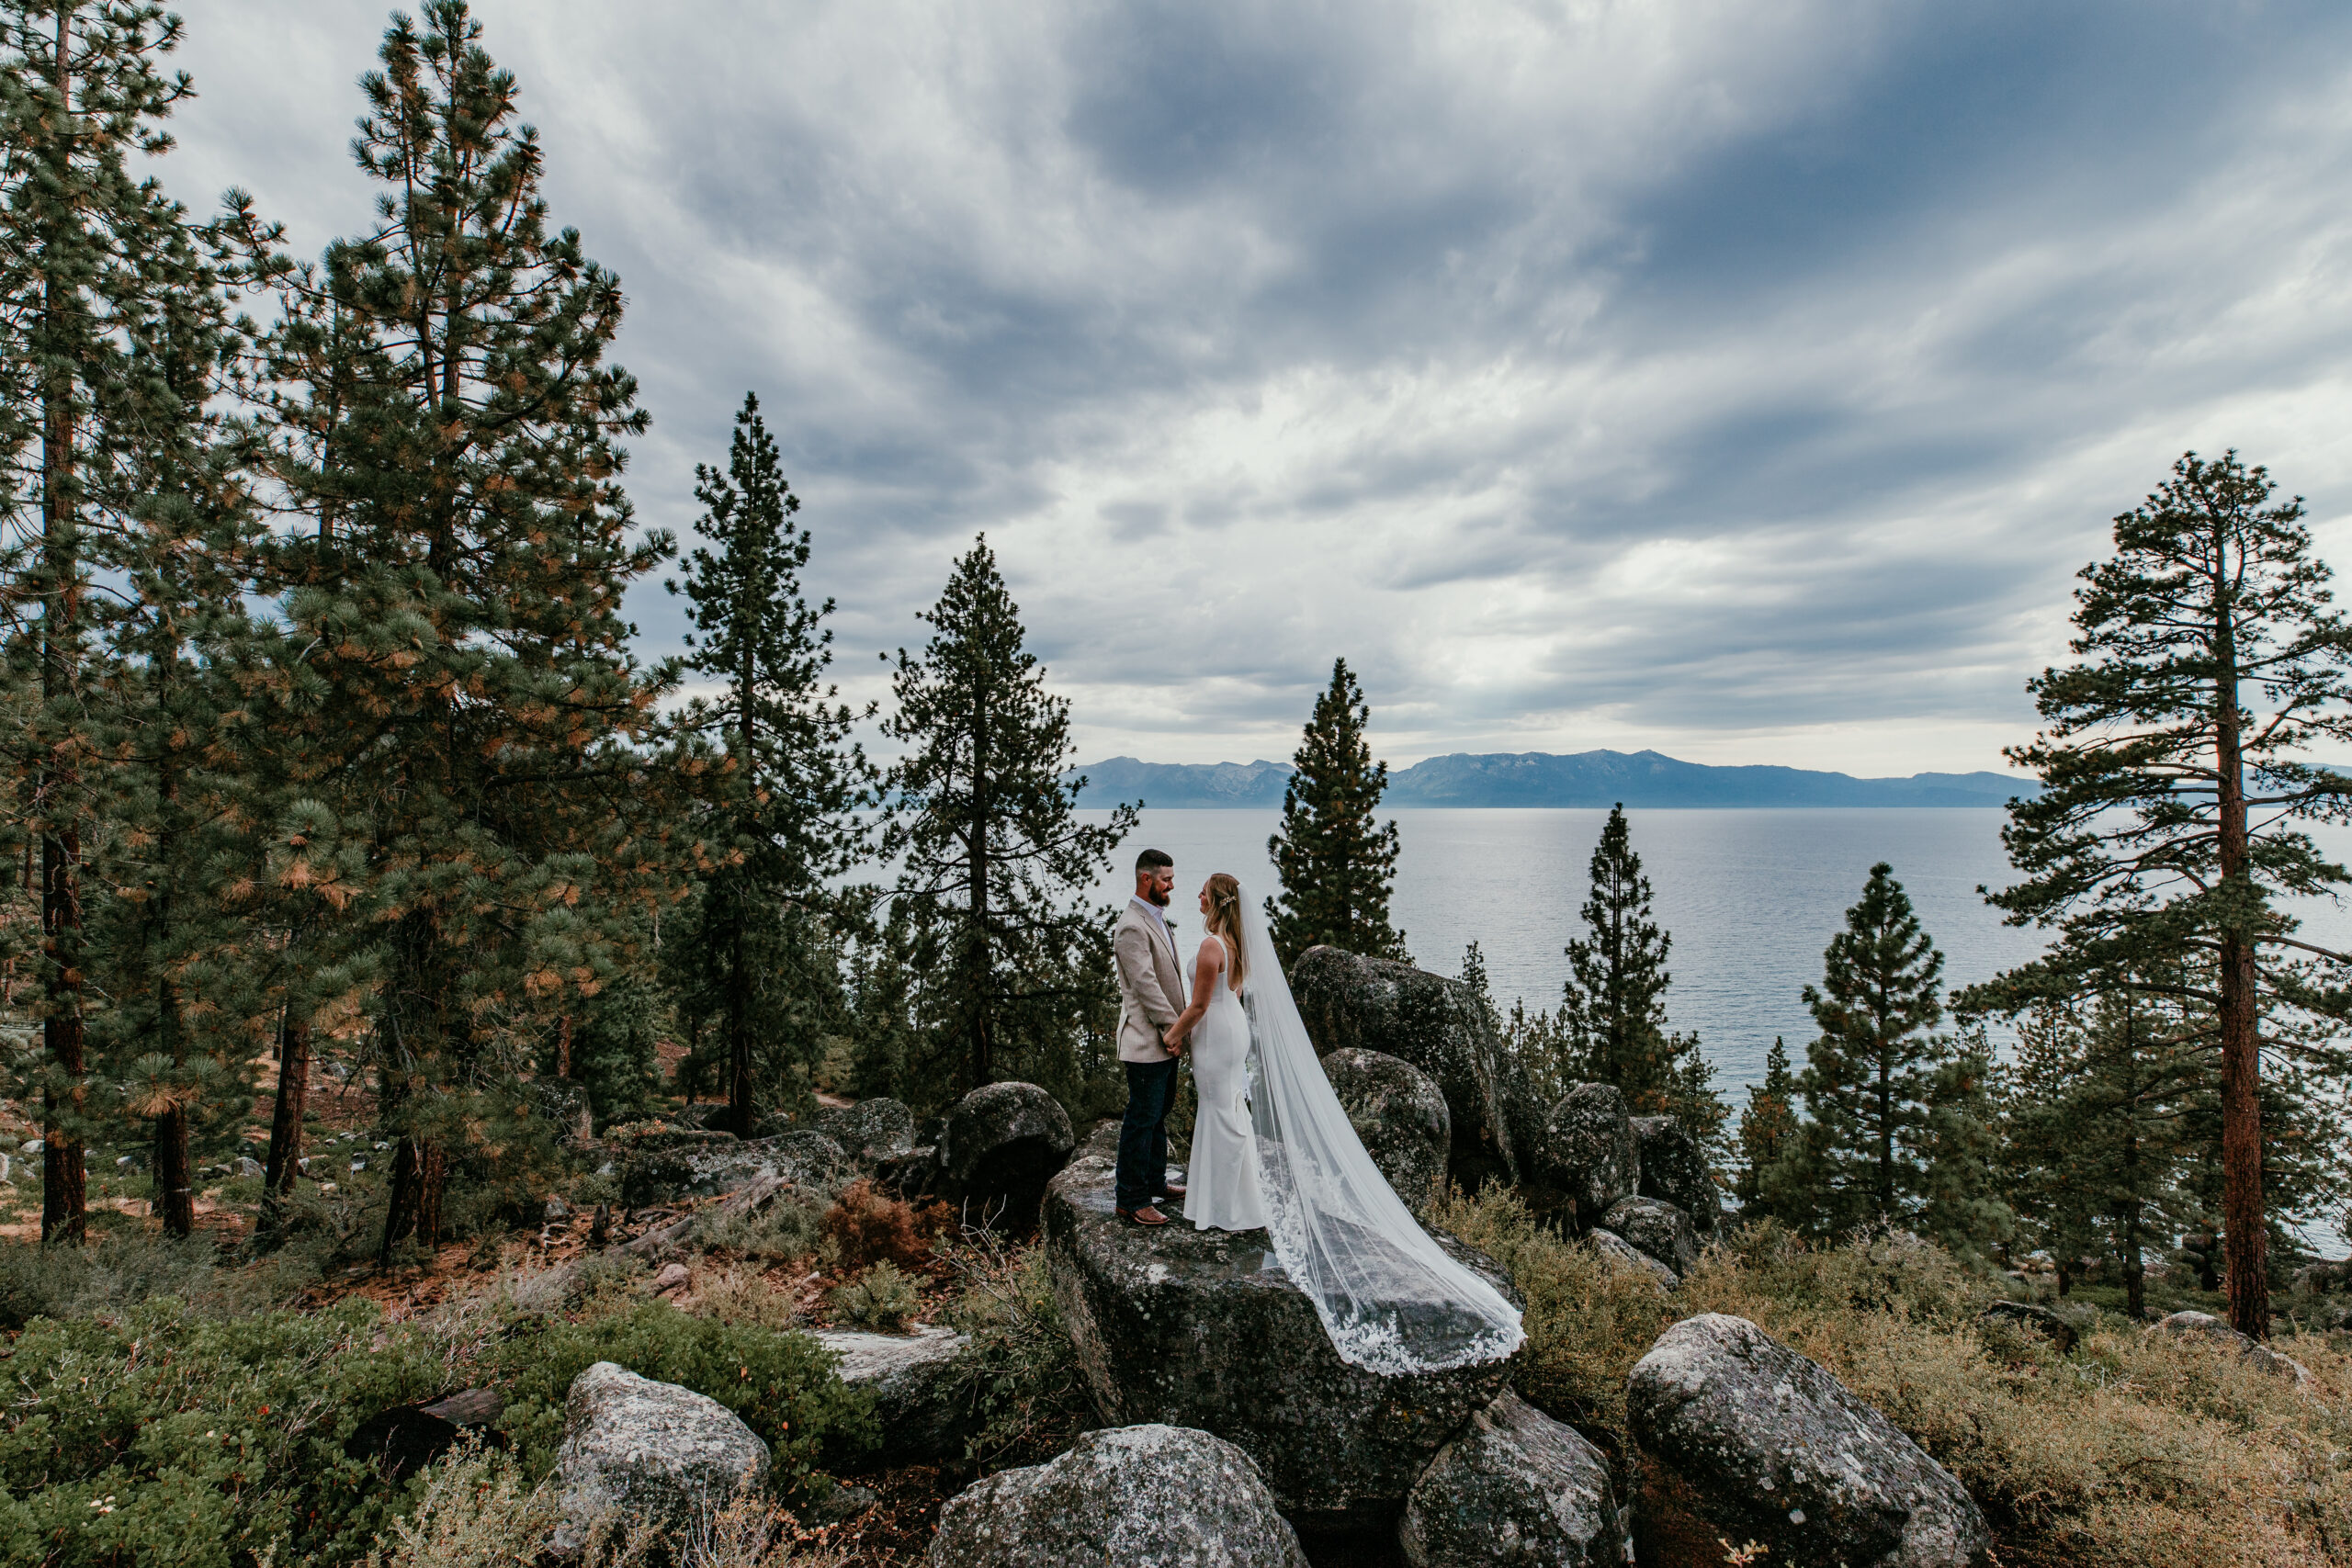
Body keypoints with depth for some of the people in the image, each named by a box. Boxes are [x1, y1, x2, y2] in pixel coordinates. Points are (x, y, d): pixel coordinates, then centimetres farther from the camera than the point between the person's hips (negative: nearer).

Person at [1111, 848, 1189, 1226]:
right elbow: (1146, 985, -22)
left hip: (1166, 1039, 10)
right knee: (1141, 1120, -1)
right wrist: (1172, 1030, -18)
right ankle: (1130, 1199, 10)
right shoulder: (1132, 926, -19)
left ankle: (1155, 1183, 33)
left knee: (1158, 1113, 20)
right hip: (1147, 1041, -10)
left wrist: (1175, 1028, 12)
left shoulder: (1157, 918, 14)